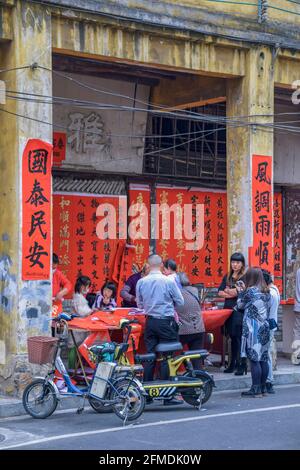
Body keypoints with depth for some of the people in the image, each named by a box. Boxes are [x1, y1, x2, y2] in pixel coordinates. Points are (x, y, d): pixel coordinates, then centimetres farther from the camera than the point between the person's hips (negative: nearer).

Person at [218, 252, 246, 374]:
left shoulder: (245, 277, -5)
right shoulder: (227, 277, 15)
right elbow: (220, 292, 8)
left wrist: (227, 290, -3)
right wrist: (232, 293, -8)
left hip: (239, 310, -6)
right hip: (228, 309, 6)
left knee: (239, 337, -6)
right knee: (232, 337, 12)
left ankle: (242, 365, -2)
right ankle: (233, 364, 19)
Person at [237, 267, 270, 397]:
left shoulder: (250, 291, -11)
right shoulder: (266, 292, 10)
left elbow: (241, 305, 1)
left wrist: (241, 292, 15)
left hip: (253, 329, -7)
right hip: (265, 328, 7)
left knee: (254, 359, -5)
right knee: (263, 359, 9)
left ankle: (256, 389, -5)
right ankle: (263, 388, 14)